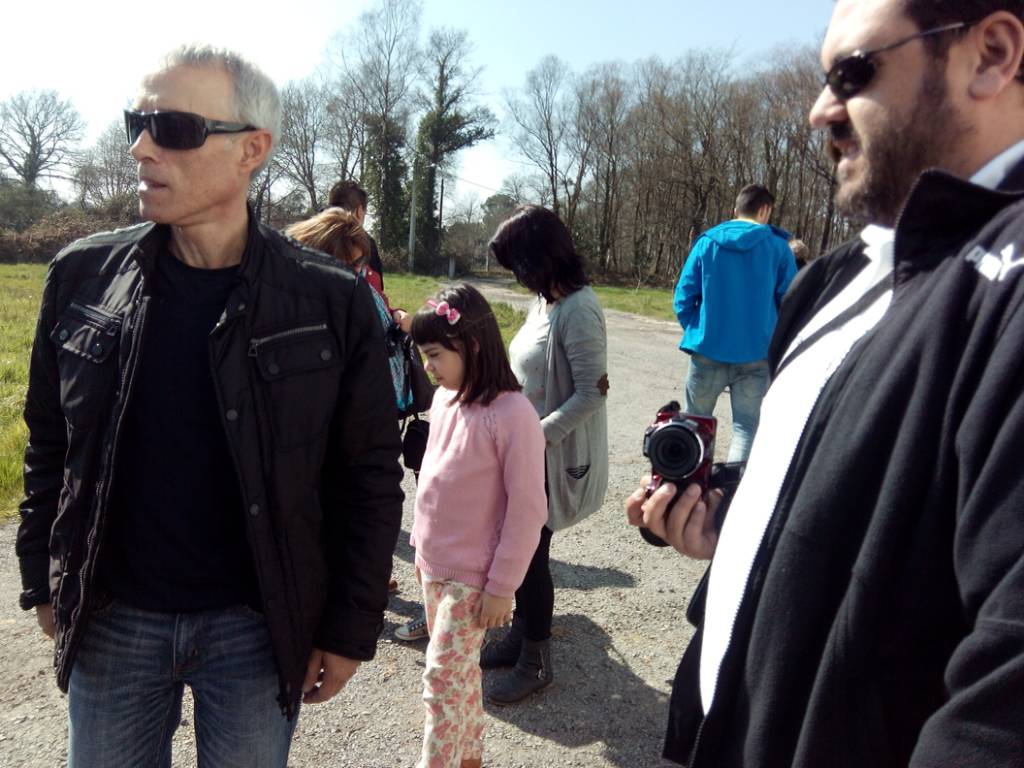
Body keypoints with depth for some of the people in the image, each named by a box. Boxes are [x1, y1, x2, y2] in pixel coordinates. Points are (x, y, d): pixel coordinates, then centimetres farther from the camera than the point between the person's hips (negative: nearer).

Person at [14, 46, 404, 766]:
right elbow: (49, 445, 8)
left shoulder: (332, 300, -12)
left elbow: (370, 477, -7)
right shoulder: (83, 276, -3)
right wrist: (44, 582, 9)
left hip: (257, 626, -2)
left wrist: (350, 629, -5)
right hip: (111, 624, 3)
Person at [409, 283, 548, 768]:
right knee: (460, 674, 20)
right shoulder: (444, 400, 0)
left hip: (473, 577, -7)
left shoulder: (512, 414, -21)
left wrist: (502, 586, -14)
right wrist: (422, 545, 14)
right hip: (434, 567, 7)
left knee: (443, 678, 1)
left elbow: (527, 508, -18)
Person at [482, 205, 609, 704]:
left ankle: (535, 662, 22)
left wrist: (534, 436, -25)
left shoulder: (578, 310, -20)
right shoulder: (545, 301, 6)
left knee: (529, 553, 3)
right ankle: (521, 635, 37)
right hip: (527, 449, 8)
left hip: (555, 457, -8)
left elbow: (591, 393, -23)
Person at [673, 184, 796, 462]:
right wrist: (774, 340, 12)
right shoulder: (777, 246, -2)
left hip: (708, 351, 2)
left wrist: (697, 332, 11)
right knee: (746, 426, 8)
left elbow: (683, 299, -2)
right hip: (756, 355, -1)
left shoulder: (707, 242, 1)